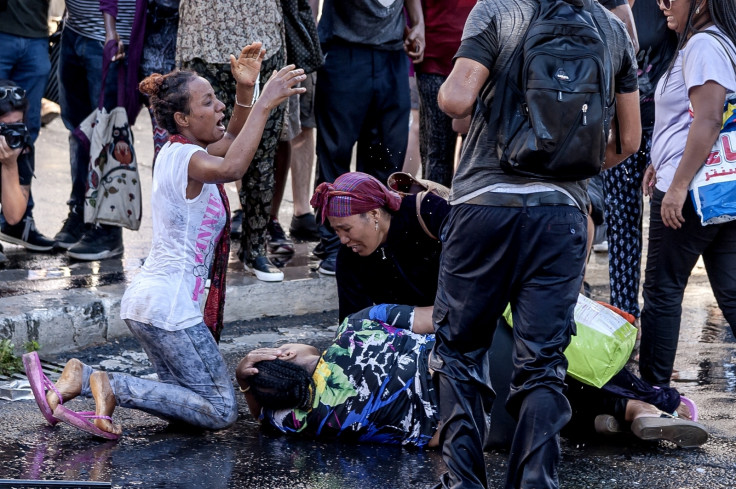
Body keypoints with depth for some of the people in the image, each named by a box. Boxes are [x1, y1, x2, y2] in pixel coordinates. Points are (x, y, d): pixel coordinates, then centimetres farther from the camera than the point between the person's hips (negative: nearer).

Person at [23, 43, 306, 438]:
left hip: (145, 298, 10)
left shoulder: (176, 152, 12)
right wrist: (264, 103, -35)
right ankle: (110, 387, -12)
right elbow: (231, 168, -39)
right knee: (220, 411, -4)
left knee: (186, 397, 18)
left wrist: (245, 90, 8)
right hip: (170, 305, -10)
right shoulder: (186, 158, -16)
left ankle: (82, 379, 5)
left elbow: (233, 139, 26)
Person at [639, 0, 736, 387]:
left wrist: (678, 185, -23)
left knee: (662, 290, 2)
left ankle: (653, 390, 9)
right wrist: (661, 164, 28)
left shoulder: (703, 45, -13)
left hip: (689, 194, -10)